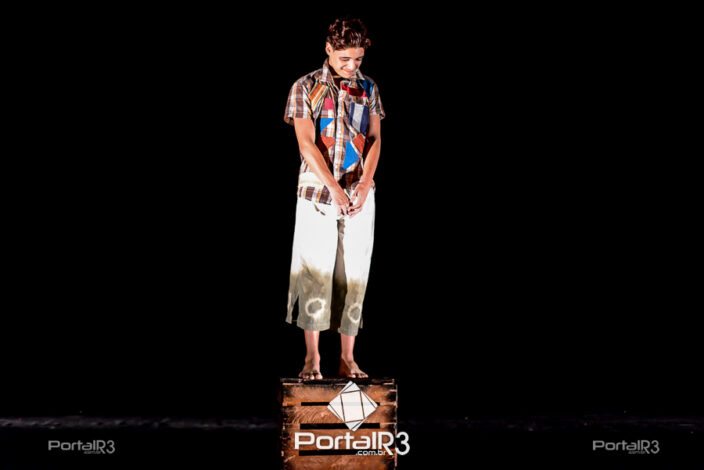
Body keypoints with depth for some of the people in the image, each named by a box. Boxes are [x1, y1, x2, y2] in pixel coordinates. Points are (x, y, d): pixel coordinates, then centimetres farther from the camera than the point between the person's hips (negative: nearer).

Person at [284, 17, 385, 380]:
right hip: (317, 194, -3)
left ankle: (348, 359, 11)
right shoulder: (306, 87, -2)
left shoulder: (369, 88, 9)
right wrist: (335, 189, -19)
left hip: (360, 196, 3)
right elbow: (306, 144, -9)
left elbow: (375, 139, 5)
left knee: (353, 276, 3)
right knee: (314, 274, -1)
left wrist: (365, 184, -12)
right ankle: (312, 359, 7)